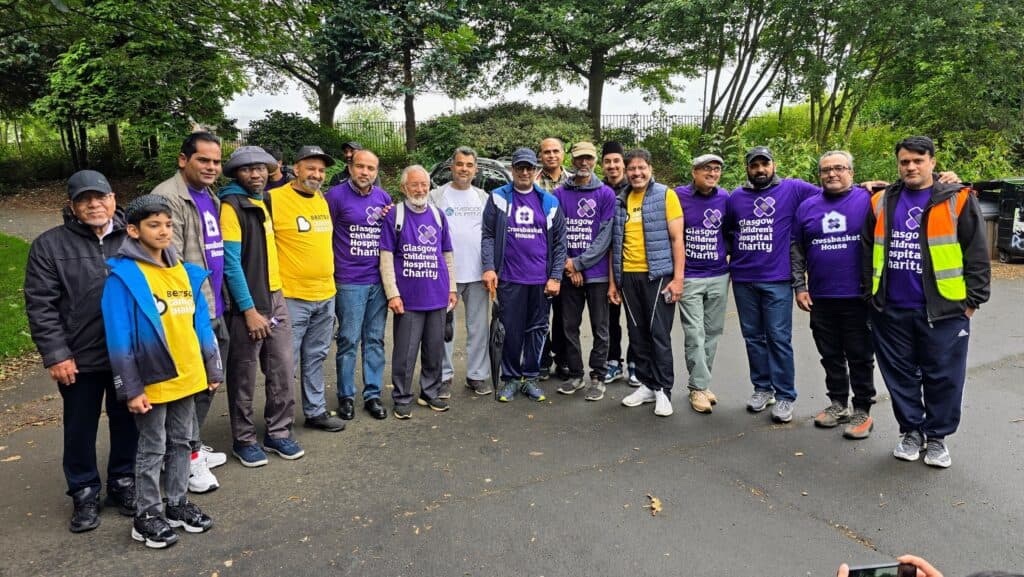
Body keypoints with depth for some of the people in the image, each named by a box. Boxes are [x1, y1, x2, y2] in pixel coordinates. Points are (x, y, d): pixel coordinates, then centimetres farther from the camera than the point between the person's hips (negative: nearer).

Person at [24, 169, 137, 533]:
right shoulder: (50, 245, -1)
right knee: (80, 431, 13)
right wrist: (55, 355, -10)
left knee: (128, 424, 14)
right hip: (79, 360, -1)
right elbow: (40, 305, -4)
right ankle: (85, 494, 30)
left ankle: (124, 485, 33)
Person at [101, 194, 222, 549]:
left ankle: (177, 504, 32)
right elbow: (119, 339, -15)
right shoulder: (123, 276, -13)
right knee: (152, 449, 8)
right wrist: (130, 389, -16)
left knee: (181, 442, 16)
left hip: (187, 378, 6)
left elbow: (201, 324, 9)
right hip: (152, 382, -6)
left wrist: (213, 370, 9)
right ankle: (146, 516, 23)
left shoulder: (185, 272, 5)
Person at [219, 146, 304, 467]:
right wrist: (249, 309, -16)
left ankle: (278, 432, 22)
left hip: (275, 298, 7)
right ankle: (243, 440, 18)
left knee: (283, 370, 9)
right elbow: (230, 262, -15)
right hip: (246, 303, -7)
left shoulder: (264, 202, 14)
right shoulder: (231, 205, -9)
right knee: (244, 376, 4)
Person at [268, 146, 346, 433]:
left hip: (326, 295, 7)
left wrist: (328, 278, 21)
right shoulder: (274, 199, -11)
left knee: (315, 358, 17)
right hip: (292, 297, -7)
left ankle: (316, 411, 28)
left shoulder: (323, 200, 12)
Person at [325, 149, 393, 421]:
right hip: (350, 282, -4)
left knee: (375, 340, 10)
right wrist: (331, 270, -6)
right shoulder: (336, 195, -5)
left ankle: (372, 394, 20)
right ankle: (346, 396, 16)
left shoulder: (383, 197, 10)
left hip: (379, 280, 4)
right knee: (349, 340, 2)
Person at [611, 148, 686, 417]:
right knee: (637, 333, 10)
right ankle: (647, 384, 21)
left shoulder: (666, 195, -2)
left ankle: (663, 389, 9)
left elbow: (677, 239, -5)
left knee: (659, 334, -1)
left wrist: (678, 277, -12)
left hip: (658, 274, -5)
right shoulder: (620, 202, 11)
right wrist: (613, 281, 10)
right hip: (628, 276, 5)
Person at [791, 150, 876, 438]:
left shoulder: (868, 201, -2)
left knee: (860, 356, 6)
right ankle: (838, 404, 29)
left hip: (858, 297, -3)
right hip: (820, 298, 4)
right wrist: (800, 286, 6)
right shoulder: (807, 207, 8)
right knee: (830, 355, 13)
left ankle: (863, 411, 18)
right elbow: (797, 250, 12)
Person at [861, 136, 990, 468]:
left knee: (943, 377, 5)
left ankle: (937, 437, 21)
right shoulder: (881, 202, 9)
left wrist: (972, 301, -4)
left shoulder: (957, 201, -1)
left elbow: (977, 254, -2)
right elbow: (867, 251, 13)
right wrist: (871, 293, 9)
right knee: (900, 375, 11)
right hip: (891, 310, 3)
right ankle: (911, 431, 26)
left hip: (943, 310, -3)